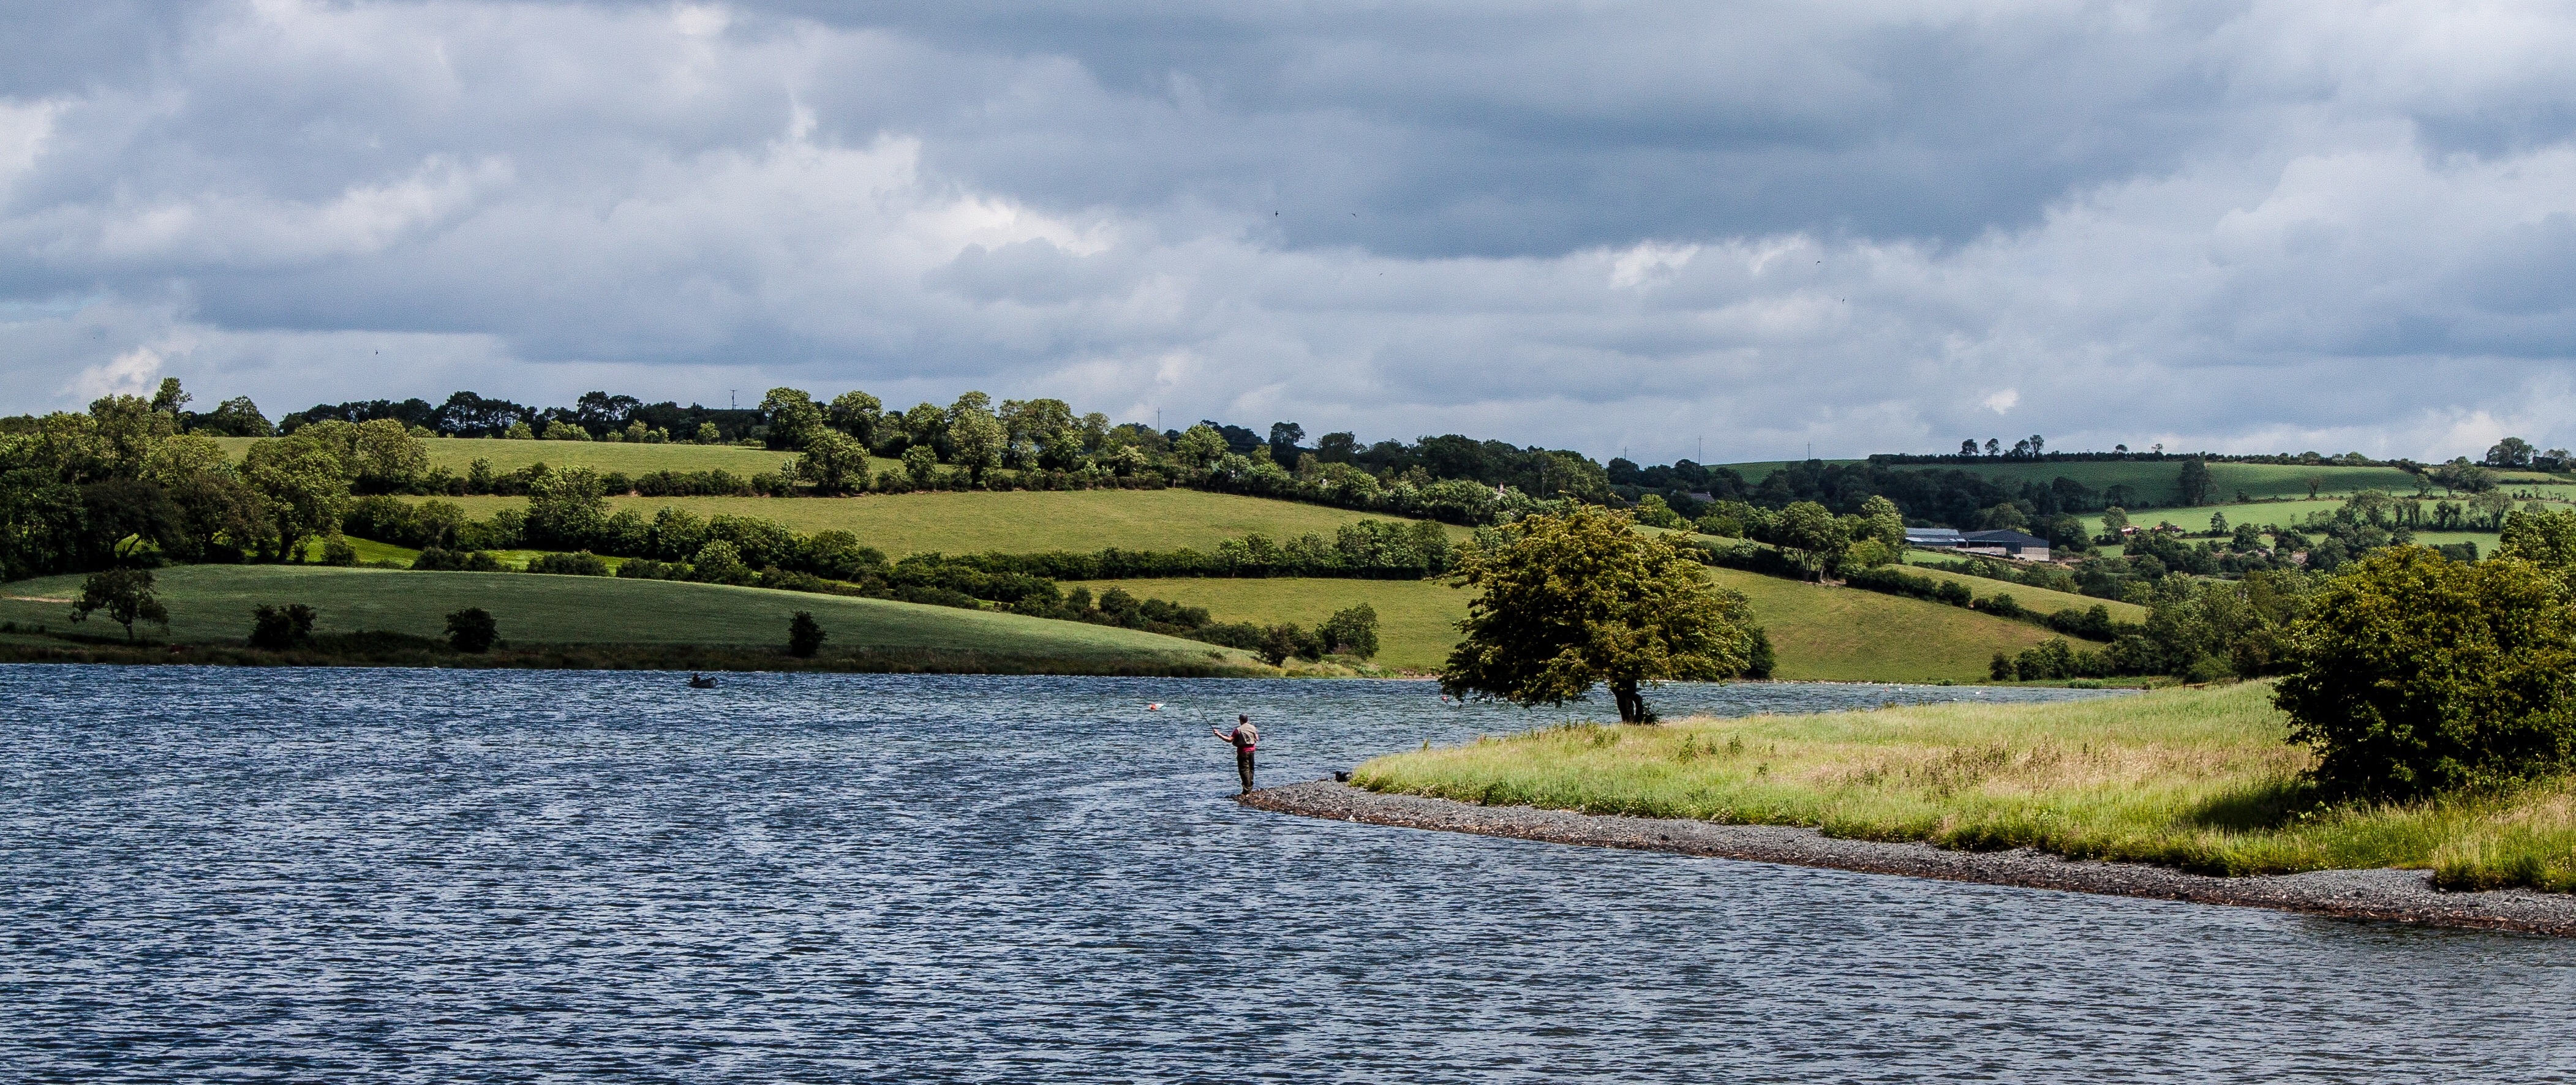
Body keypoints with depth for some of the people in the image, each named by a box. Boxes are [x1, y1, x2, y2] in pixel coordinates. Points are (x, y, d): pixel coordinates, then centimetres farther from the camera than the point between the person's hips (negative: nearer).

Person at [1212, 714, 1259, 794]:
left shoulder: (1239, 730, -13)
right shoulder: (1253, 728, 4)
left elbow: (1230, 740, -17)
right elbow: (1257, 739, 13)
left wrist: (1219, 735, -11)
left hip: (1243, 751, -6)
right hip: (1252, 750, 6)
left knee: (1244, 770, -4)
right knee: (1251, 769, 16)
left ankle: (1247, 791, -9)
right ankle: (1250, 789, 24)